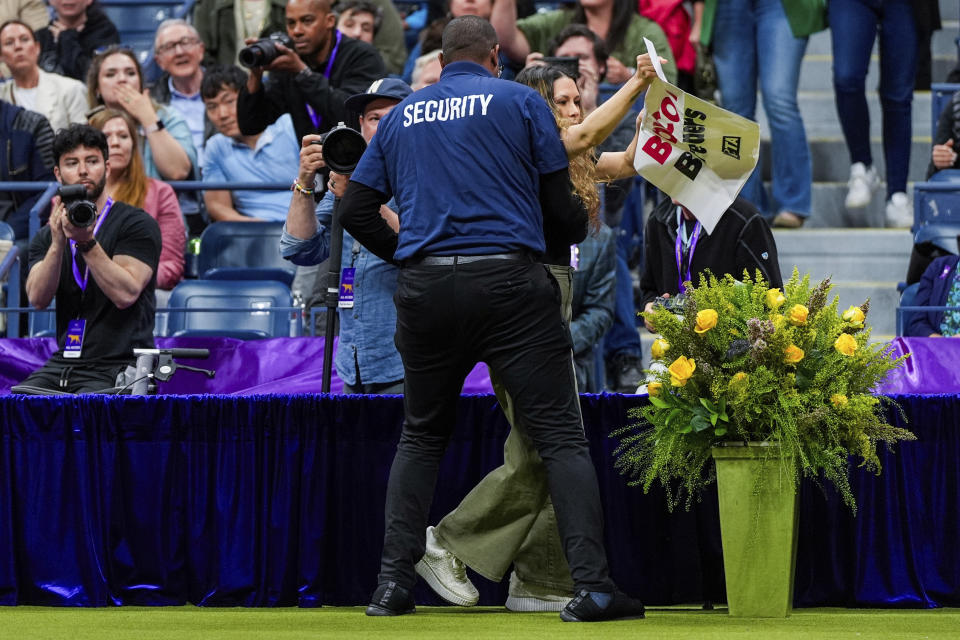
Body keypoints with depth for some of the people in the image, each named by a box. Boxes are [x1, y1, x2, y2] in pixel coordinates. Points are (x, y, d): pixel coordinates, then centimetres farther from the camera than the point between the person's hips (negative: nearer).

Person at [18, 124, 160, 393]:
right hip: (62, 364, 5)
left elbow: (125, 294, -14)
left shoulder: (137, 224, -1)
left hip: (119, 366, -5)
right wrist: (58, 244, -18)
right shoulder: (46, 237, 15)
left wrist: (87, 243, -23)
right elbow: (38, 298, -3)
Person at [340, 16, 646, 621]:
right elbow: (560, 209, 4)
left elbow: (356, 211, 14)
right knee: (561, 435, -3)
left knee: (421, 436, 18)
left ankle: (394, 583, 11)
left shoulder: (402, 115, 15)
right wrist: (582, 224, 26)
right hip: (509, 282, -3)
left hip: (425, 291, 4)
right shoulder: (522, 102, 5)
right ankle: (592, 585, -12)